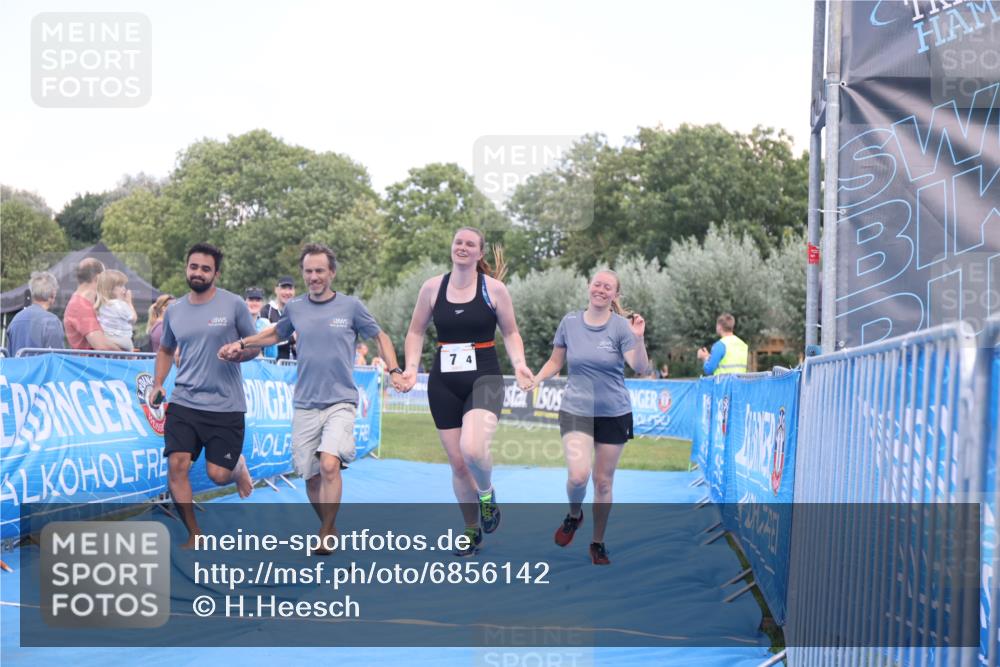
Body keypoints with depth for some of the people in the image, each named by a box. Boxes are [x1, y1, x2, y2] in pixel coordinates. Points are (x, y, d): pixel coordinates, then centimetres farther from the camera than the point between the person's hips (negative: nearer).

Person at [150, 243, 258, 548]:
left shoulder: (234, 305, -4)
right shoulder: (174, 310, 8)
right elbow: (165, 350, 23)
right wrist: (157, 383, 9)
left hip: (226, 405, -3)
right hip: (184, 402, 3)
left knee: (217, 475, -3)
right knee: (177, 465, -11)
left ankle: (238, 466, 36)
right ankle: (194, 535, 4)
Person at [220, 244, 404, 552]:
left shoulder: (351, 306, -1)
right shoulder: (294, 308, 7)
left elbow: (380, 336, 12)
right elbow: (276, 333, 27)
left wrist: (394, 370, -1)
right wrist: (242, 344, 14)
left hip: (340, 402, -3)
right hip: (305, 404, 4)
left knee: (329, 464, -23)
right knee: (310, 476, 5)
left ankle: (326, 533, -10)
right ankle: (329, 529, 25)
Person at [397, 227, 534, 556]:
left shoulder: (494, 288, -1)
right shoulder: (432, 287, 3)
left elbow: (510, 332, 7)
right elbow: (416, 332, 12)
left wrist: (519, 364, -10)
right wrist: (411, 368, -2)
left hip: (484, 379, -3)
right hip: (444, 383, 3)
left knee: (473, 449, -27)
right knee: (457, 462, 5)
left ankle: (487, 494, 7)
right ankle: (472, 530, 25)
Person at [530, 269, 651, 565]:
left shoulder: (620, 326, -8)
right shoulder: (570, 322, -1)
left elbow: (641, 369, -18)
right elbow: (555, 361, 11)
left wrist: (638, 338, -33)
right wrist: (534, 381, -4)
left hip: (614, 414, 0)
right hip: (576, 410, 0)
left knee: (603, 480, 7)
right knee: (578, 475, -18)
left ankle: (598, 543, 25)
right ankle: (574, 515, 16)